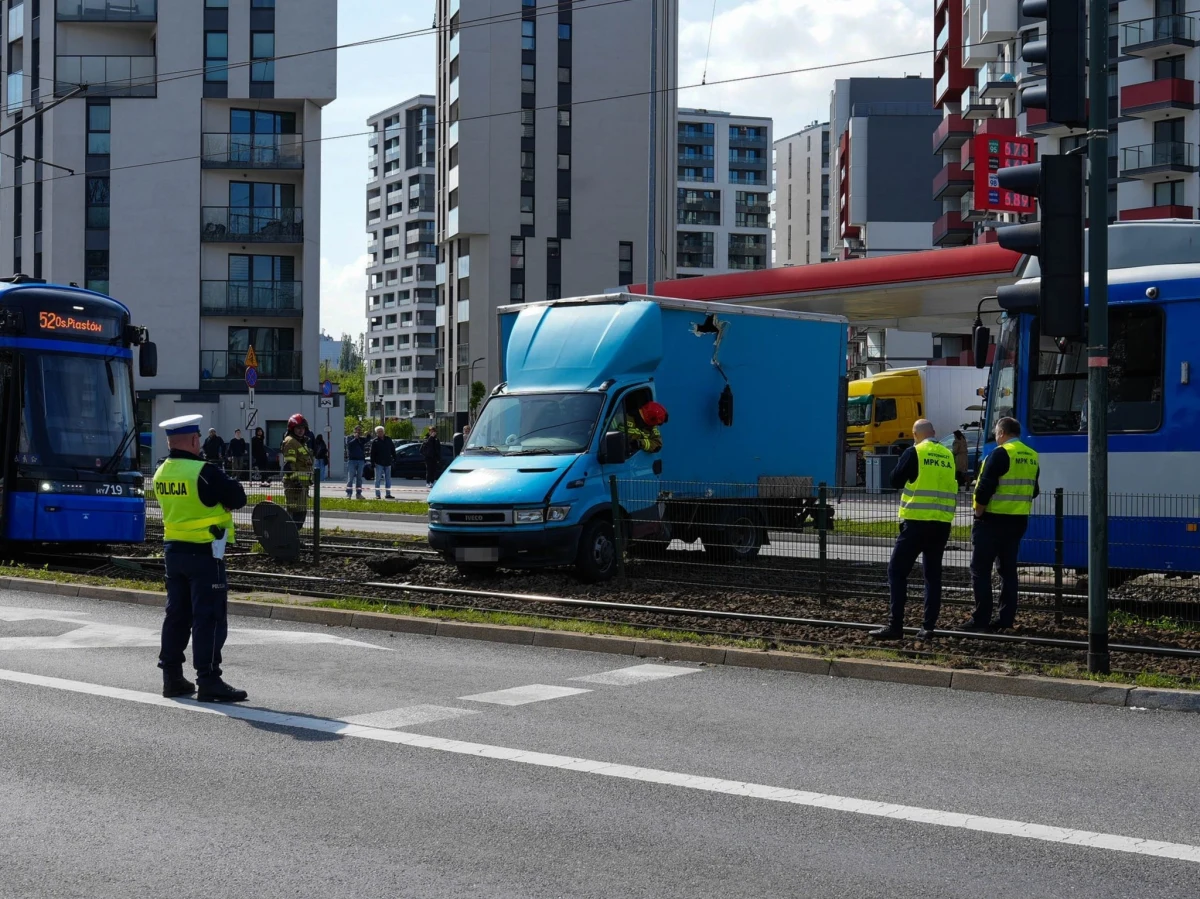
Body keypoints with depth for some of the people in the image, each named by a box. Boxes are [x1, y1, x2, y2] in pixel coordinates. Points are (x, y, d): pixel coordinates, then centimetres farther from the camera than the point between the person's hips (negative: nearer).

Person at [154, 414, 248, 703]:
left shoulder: (161, 473, 6)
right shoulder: (204, 472, -18)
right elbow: (238, 499, -12)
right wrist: (226, 484, 6)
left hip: (173, 550, 8)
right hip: (204, 553, -8)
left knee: (177, 614, 14)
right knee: (209, 617, -4)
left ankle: (172, 677, 19)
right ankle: (208, 681, -5)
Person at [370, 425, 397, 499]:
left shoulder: (388, 439, 8)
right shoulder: (375, 441, -2)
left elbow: (393, 450, 12)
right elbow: (372, 453, -5)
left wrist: (394, 459, 5)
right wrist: (372, 462, -12)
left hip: (387, 463, 4)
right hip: (379, 463, -4)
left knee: (388, 479, 8)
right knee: (378, 479, -1)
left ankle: (388, 494, 13)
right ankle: (377, 495, 1)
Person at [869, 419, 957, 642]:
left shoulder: (913, 453, -7)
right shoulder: (948, 456, 7)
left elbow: (895, 480, 2)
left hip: (917, 522, -5)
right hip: (942, 523, 5)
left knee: (897, 571, 0)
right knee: (933, 574, 11)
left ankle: (896, 626, -6)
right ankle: (928, 627, 8)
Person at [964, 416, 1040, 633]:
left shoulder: (1000, 454, -14)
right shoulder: (1032, 457, 11)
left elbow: (985, 487, -19)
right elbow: (1034, 490, 18)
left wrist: (978, 512, -9)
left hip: (993, 520, -8)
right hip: (1018, 521, 8)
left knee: (980, 569, -1)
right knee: (1008, 569, 13)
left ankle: (981, 619, -4)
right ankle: (1006, 618, 12)